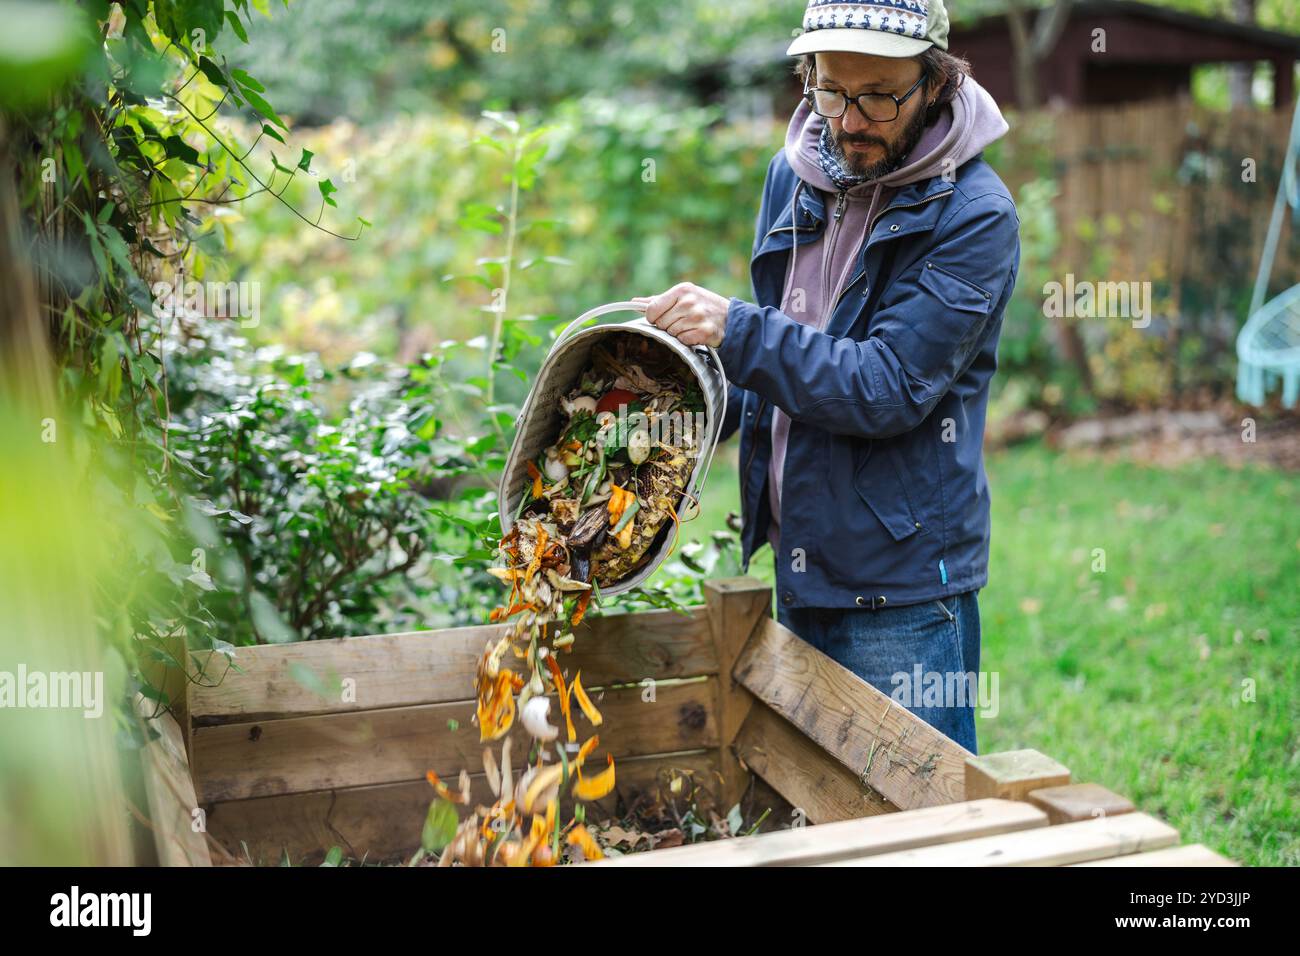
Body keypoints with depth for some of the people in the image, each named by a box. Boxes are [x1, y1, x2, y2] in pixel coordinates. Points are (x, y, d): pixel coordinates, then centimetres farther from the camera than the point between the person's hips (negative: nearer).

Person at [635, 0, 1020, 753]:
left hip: (902, 587, -6)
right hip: (798, 565, 7)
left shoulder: (975, 216, -14)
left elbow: (888, 388, -22)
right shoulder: (795, 176, 6)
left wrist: (739, 331, -26)